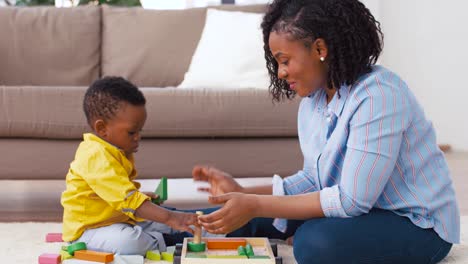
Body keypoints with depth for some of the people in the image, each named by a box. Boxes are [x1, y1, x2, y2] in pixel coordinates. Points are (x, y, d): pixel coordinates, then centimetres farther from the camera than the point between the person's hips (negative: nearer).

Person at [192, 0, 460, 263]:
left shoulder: (377, 96, -25)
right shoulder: (313, 99, 1)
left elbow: (352, 200, -28)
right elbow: (314, 180, 6)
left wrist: (256, 206, -27)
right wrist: (244, 193, -7)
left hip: (416, 224, -8)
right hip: (361, 211, 8)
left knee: (315, 241, -34)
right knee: (244, 219, 2)